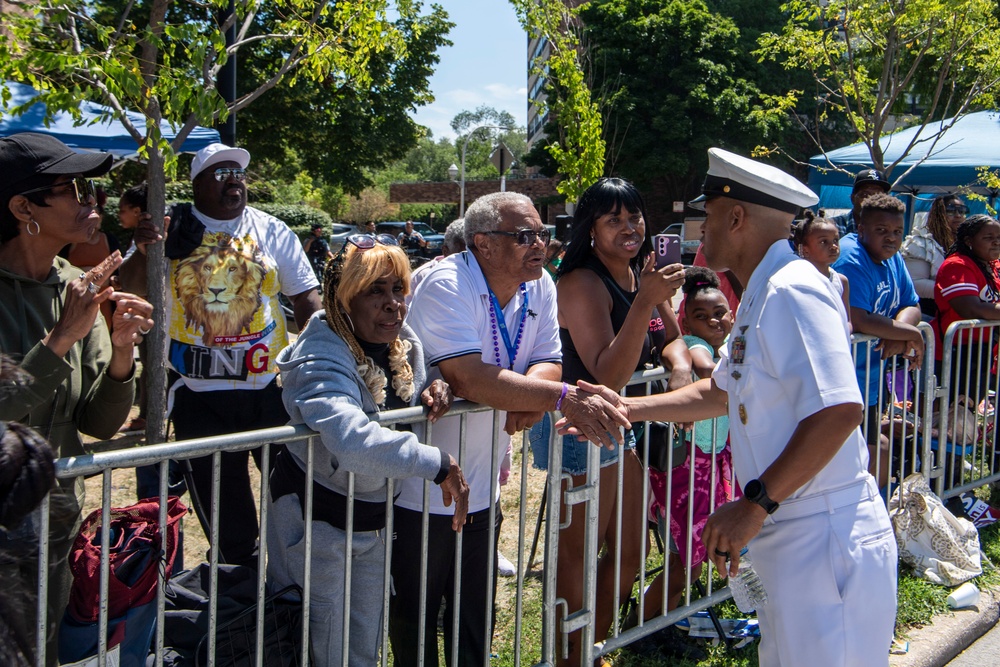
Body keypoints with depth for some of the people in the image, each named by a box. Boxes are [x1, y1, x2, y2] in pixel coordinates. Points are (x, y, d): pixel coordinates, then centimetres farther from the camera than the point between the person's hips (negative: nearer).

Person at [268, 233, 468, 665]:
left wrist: (432, 391, -9)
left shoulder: (405, 343, -4)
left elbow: (403, 402, 16)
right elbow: (353, 441, -47)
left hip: (374, 517, 7)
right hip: (314, 520, -7)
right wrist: (438, 464, -42)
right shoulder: (321, 362, -29)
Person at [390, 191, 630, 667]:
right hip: (419, 490, -6)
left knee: (477, 626, 17)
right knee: (415, 626, 8)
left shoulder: (539, 287, 2)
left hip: (482, 493, 7)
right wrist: (565, 398, -34)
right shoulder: (446, 285, -22)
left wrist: (530, 398, -22)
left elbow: (548, 361, 2)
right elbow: (469, 379, -32)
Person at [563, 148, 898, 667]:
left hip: (826, 541, -10)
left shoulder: (791, 291, -18)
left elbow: (839, 410, -28)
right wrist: (626, 407, 23)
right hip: (791, 541, 10)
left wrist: (755, 505, -25)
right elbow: (719, 393, 28)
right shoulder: (760, 298, 16)